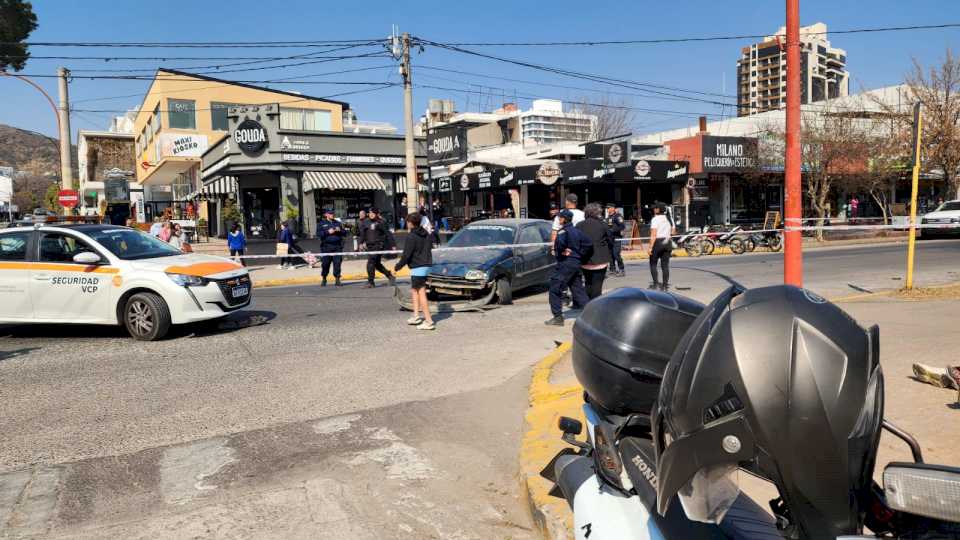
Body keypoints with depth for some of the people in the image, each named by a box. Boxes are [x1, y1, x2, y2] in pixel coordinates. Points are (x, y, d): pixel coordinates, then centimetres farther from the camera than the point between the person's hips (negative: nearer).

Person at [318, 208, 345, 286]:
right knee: (325, 264, 0)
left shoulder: (338, 223, 17)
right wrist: (328, 232, -12)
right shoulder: (322, 224, 9)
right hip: (326, 247, -2)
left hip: (337, 246, 2)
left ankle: (337, 279, 2)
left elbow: (344, 233, 15)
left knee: (337, 263, -4)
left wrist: (340, 231, -5)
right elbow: (318, 233, -2)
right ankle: (324, 279, 16)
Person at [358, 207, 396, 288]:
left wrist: (392, 245, -3)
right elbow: (362, 234, 11)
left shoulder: (380, 222, -5)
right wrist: (361, 243, 0)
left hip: (378, 245, -6)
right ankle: (390, 276, 30)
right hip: (370, 246, 6)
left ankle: (370, 282, -3)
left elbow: (387, 234, -2)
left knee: (370, 263, -12)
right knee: (377, 264, 13)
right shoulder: (365, 222, 8)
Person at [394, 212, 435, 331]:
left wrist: (397, 267, -5)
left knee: (421, 293, -6)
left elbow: (406, 255, -15)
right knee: (414, 290, 20)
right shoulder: (426, 234, 10)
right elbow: (430, 247, 18)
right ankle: (416, 316, 20)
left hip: (417, 267, -9)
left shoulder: (411, 237, -14)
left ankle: (429, 321, -7)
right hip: (426, 265, 9)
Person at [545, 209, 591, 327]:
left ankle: (558, 317, -3)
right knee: (578, 290, 13)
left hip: (565, 263, -8)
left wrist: (561, 251, -14)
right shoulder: (577, 231, 11)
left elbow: (560, 242, -33)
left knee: (555, 289, -1)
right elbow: (587, 244, 10)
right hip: (577, 263, 8)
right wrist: (579, 254, 9)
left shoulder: (563, 231, -12)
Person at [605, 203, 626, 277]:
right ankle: (613, 270, 17)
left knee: (616, 254, -12)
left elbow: (623, 226, -21)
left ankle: (622, 270, -4)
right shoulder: (608, 217, 16)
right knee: (610, 254, 10)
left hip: (616, 238, -9)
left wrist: (613, 230, -23)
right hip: (610, 238, 9)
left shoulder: (617, 216, -11)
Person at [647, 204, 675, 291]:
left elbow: (653, 235, -15)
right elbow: (672, 231, 13)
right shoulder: (668, 219, 10)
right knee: (665, 265, 7)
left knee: (653, 264, 5)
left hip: (657, 242, -6)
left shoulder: (655, 219, -9)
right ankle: (665, 285, 7)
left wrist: (650, 247, -16)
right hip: (667, 243, 6)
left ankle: (656, 283, -4)